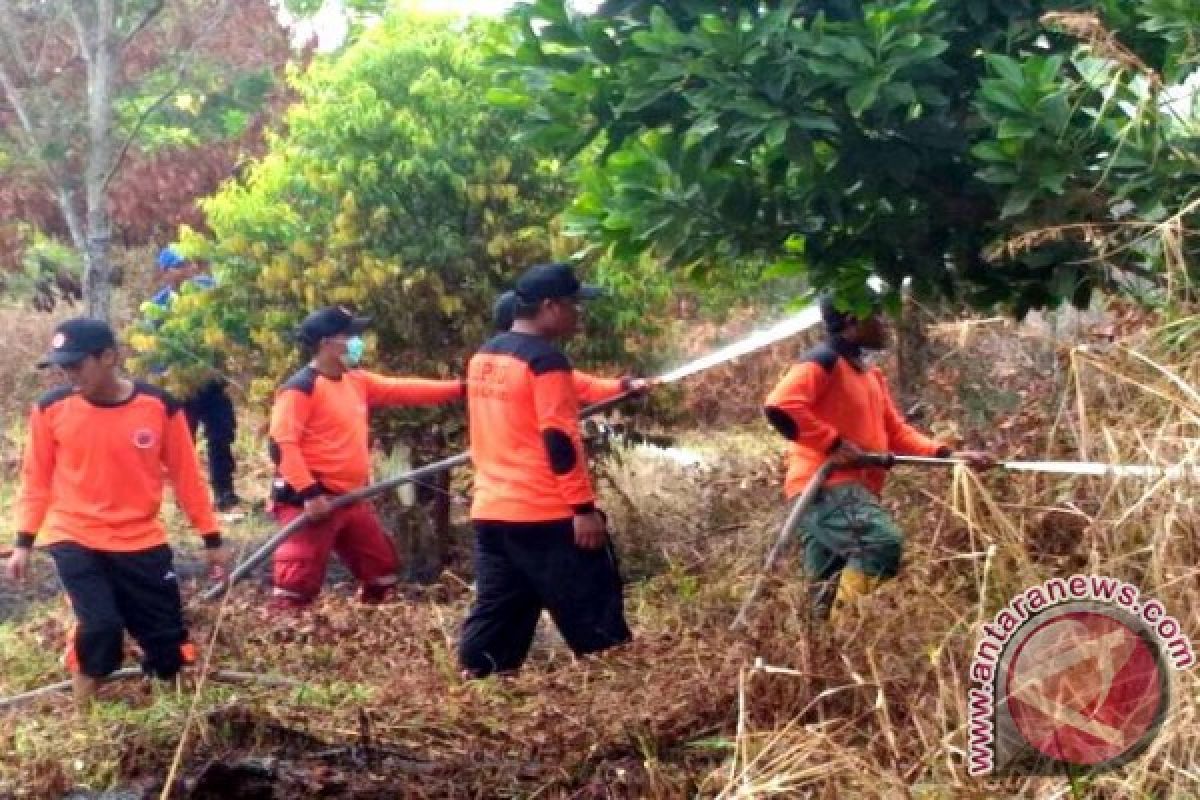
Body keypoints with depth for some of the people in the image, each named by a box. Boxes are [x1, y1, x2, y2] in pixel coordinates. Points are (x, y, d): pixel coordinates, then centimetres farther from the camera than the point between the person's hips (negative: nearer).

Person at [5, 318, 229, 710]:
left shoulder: (160, 407, -9)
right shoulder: (51, 409, -8)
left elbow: (186, 475, 1)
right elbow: (36, 480, 3)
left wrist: (211, 538, 5)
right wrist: (24, 541, 0)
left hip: (141, 541, 1)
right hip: (74, 538, -1)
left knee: (166, 635, 2)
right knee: (100, 625, -19)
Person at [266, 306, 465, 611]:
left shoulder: (357, 382, 11)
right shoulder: (300, 388, -14)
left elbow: (404, 390, 13)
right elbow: (282, 443, -20)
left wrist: (461, 388, 8)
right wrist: (309, 493, -26)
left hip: (352, 500, 9)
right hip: (312, 501, -9)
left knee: (382, 569, 19)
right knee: (299, 583, -12)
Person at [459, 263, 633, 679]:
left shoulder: (483, 357, 12)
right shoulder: (545, 360, -14)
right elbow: (560, 441, -18)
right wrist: (584, 507, -16)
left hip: (490, 510, 8)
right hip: (545, 514, -8)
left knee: (497, 610, 10)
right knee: (592, 609, 1)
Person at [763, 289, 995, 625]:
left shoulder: (870, 375, 24)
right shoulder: (823, 361, -8)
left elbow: (896, 432, 21)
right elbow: (780, 406, -22)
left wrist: (947, 454, 8)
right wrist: (833, 443, -21)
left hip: (852, 490, 10)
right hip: (825, 488, -10)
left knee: (830, 593, 7)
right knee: (884, 542, -30)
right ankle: (838, 632, -27)